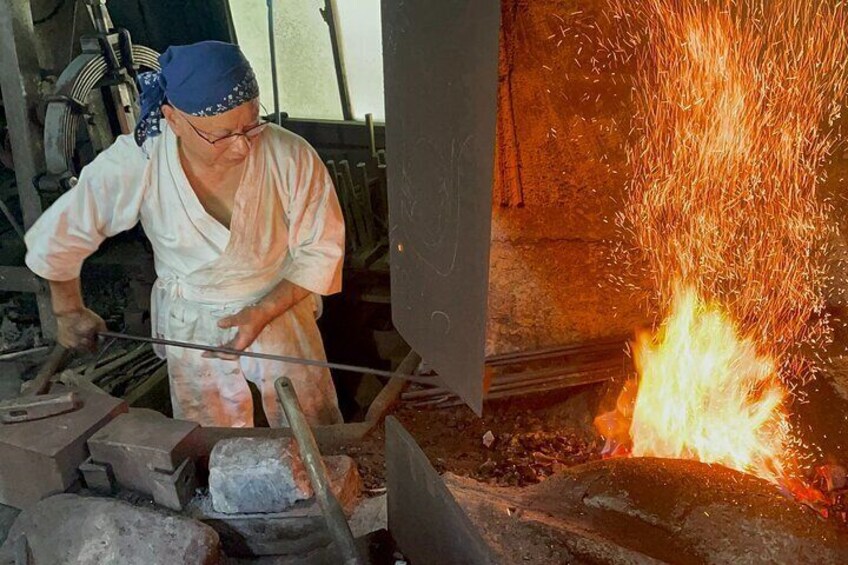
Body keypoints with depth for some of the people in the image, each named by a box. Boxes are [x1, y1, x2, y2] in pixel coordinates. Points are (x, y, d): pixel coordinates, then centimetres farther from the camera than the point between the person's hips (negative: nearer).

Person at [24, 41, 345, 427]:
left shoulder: (290, 156, -24)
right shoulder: (135, 164, -23)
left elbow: (321, 249, -12)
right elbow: (58, 237, -6)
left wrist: (265, 312, -22)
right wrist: (70, 312, 7)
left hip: (281, 310, 0)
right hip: (190, 329, 1)